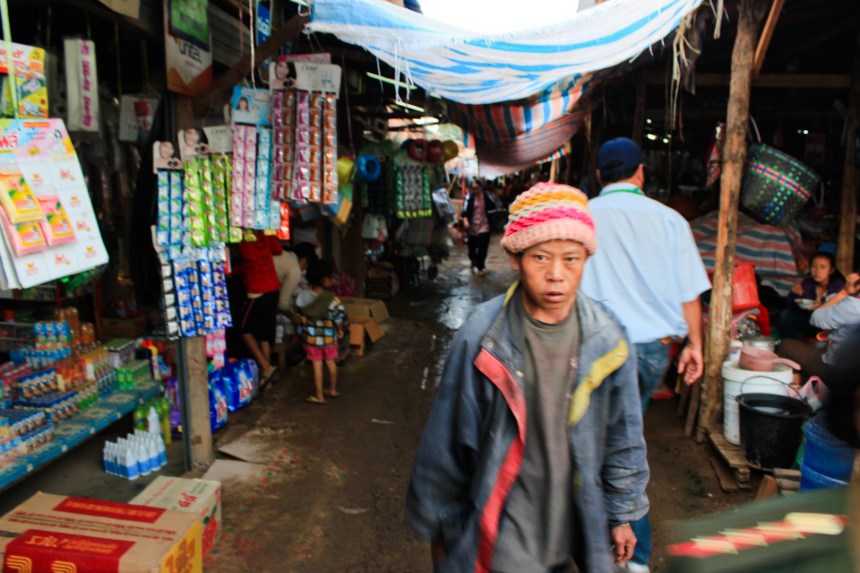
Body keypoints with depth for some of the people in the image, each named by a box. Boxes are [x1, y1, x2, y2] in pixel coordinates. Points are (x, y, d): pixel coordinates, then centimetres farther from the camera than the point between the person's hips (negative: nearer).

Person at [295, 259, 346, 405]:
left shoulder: (301, 297, -10)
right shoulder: (332, 300, -20)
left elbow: (299, 315, 1)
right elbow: (340, 319, -16)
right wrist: (340, 330, 4)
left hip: (311, 338, 1)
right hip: (328, 337, -1)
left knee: (317, 366, 8)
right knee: (331, 363, 18)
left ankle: (319, 395, 15)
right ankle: (333, 390, 33)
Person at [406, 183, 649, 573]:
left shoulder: (606, 340, -9)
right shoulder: (482, 338, -19)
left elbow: (622, 436, 5)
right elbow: (446, 441, -8)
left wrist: (622, 514, 12)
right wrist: (438, 522, 2)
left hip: (572, 521, 3)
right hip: (503, 516, -3)